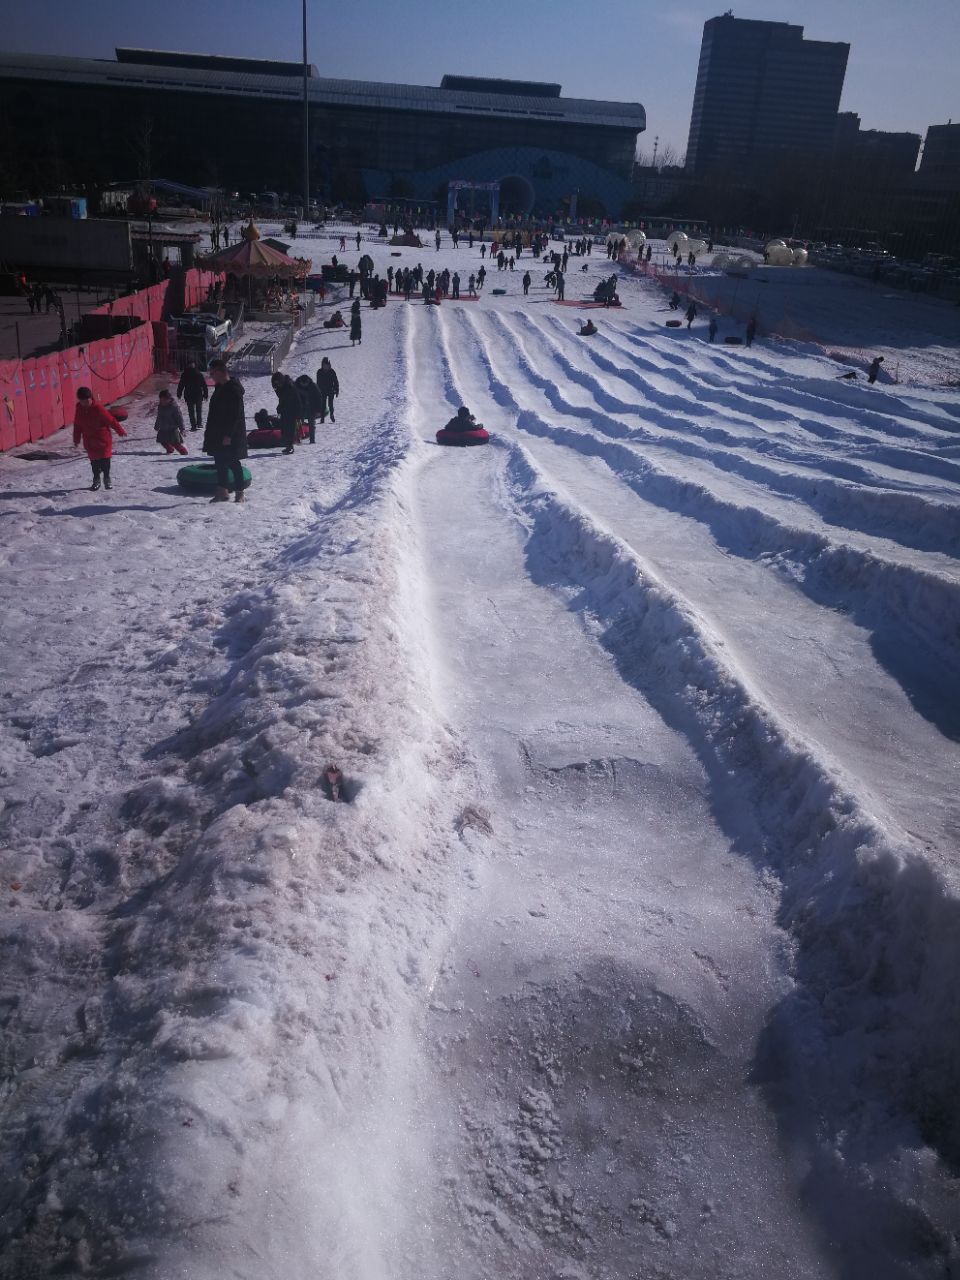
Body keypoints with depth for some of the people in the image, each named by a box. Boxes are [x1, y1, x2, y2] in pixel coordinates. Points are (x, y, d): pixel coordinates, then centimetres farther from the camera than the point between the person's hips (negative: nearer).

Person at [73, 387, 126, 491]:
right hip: (89, 441, 4)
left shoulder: (98, 409, -17)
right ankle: (96, 480, 23)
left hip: (103, 439, -4)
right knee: (94, 461, 8)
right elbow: (77, 426, 9)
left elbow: (111, 420, -11)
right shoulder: (79, 410, -1)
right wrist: (76, 440, 13)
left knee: (105, 460, -1)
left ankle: (107, 479, 17)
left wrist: (120, 431, -6)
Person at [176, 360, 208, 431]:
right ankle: (199, 423, 19)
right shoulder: (199, 374, -5)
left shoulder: (184, 375, -7)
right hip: (198, 395, 1)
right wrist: (205, 395, 5)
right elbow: (204, 385, -2)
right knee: (199, 410, 18)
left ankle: (193, 426, 2)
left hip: (189, 396, -1)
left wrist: (179, 394, 8)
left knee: (191, 411, 5)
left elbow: (180, 385, -2)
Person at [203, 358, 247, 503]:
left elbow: (236, 414, -21)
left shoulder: (233, 389, -16)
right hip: (219, 435, 10)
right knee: (220, 463, 12)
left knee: (233, 463, -4)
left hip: (231, 436, -10)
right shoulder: (220, 388, 13)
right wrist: (209, 432, 19)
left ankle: (239, 493, 3)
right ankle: (222, 491, 19)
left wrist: (228, 435, -23)